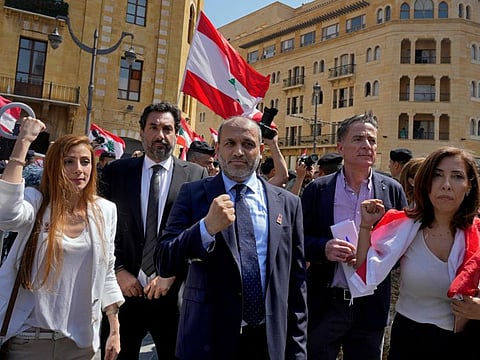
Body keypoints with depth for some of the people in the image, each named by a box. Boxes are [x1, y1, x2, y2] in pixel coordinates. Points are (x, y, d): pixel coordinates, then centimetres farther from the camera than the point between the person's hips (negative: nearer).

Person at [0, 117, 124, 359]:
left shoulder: (105, 211, -2)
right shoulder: (36, 202, -8)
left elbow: (106, 272, 5)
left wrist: (114, 330, 6)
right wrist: (23, 142, -27)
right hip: (29, 339, -2)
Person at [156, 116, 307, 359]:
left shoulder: (288, 203, 1)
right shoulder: (193, 194, -4)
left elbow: (296, 280, 4)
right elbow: (164, 264, -9)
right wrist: (207, 226, -24)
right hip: (207, 337, -1)